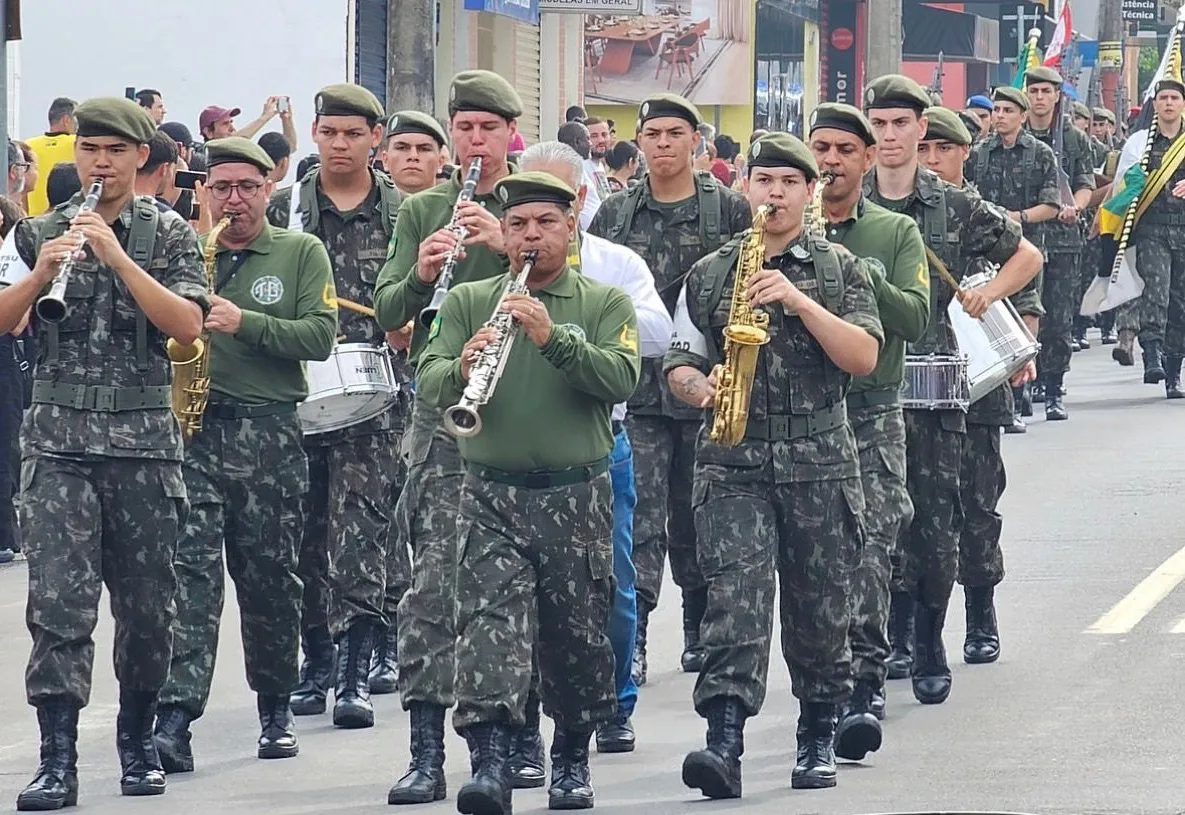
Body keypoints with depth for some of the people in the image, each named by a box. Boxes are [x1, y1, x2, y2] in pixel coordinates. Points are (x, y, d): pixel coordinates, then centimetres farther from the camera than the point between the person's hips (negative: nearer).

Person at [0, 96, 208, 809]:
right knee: (59, 599, -9)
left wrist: (117, 257, -18)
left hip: (145, 437, 0)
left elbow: (187, 326, -10)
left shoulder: (168, 235, 5)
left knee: (147, 603, 6)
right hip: (59, 437, 0)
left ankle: (138, 741, 23)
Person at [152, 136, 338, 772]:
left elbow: (319, 336, -4)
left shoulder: (301, 254, 7)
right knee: (189, 568, -12)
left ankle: (276, 707, 25)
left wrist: (245, 322, -15)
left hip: (268, 436, 0)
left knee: (269, 577, 9)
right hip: (189, 431, 0)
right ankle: (174, 716, -21)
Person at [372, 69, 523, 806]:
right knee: (436, 581, -8)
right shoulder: (421, 212, 11)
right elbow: (387, 313, 7)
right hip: (444, 412, 0)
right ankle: (427, 752, -10)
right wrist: (420, 275, -13)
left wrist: (506, 244, -20)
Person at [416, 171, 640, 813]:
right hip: (491, 495, 0)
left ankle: (572, 759, 27)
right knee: (489, 621, -16)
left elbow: (621, 379, -11)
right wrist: (461, 370, -24)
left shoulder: (606, 303, 6)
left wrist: (553, 338, -24)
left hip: (578, 496, 0)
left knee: (577, 636, 8)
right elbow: (428, 383, -2)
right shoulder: (467, 302, 9)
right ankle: (490, 762, -24)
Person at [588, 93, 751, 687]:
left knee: (697, 517, 8)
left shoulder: (728, 210, 3)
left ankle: (701, 633, 22)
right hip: (635, 387, 1)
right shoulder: (614, 214, 9)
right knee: (639, 517, -8)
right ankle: (630, 640, -9)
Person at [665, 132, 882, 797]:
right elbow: (680, 364, 13)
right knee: (735, 597, -15)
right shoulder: (710, 275, 11)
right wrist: (703, 388, -9)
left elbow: (864, 356, -6)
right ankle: (725, 741, -24)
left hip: (820, 464, 0)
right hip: (733, 463, 0)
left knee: (819, 610, 6)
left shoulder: (841, 270, 6)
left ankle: (819, 740, 22)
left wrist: (798, 300, -15)